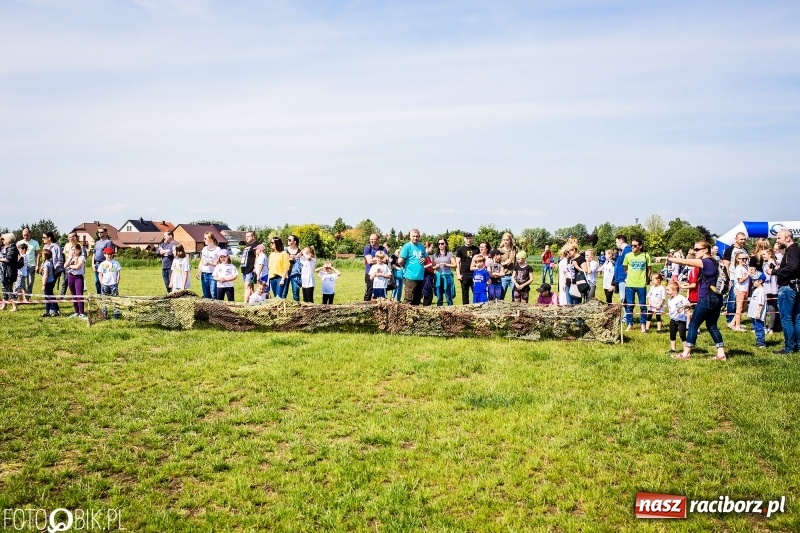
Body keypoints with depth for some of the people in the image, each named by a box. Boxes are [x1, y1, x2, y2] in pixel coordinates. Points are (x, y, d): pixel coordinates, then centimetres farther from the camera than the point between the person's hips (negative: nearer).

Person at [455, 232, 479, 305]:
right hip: (464, 275, -1)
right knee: (465, 293, 3)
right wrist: (458, 274, -8)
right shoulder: (460, 249, 5)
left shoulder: (476, 249, 10)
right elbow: (457, 263, 2)